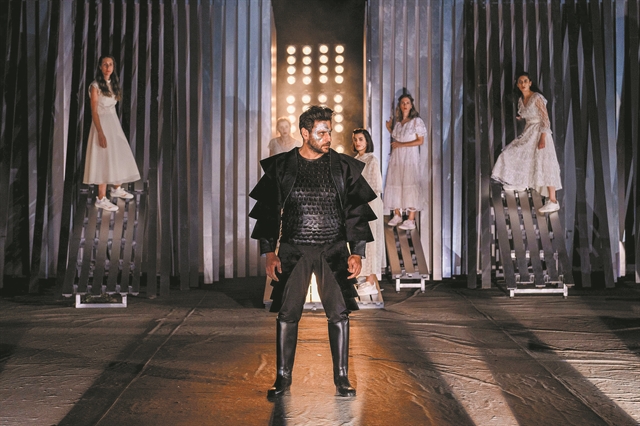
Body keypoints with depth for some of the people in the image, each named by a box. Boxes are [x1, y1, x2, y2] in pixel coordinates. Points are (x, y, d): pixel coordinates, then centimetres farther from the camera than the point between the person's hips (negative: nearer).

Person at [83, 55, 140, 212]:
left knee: (120, 155, 13)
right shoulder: (95, 86, -12)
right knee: (104, 159, -5)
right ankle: (101, 198, 3)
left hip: (114, 122, 7)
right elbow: (94, 111, -15)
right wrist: (101, 133, -21)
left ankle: (117, 189, 33)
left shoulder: (113, 83, 10)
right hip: (102, 123, -7)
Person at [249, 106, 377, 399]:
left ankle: (342, 379, 12)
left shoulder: (344, 167, 3)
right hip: (292, 251, 0)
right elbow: (268, 211, 6)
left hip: (334, 251, 0)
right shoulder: (281, 167, 3)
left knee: (339, 313, -2)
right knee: (286, 314, 1)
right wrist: (269, 253, 0)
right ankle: (283, 379, 14)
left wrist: (357, 252, -2)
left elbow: (357, 212, 5)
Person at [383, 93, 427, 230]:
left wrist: (401, 145, -12)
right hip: (396, 157, 6)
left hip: (410, 158, -6)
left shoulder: (416, 121, -2)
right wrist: (389, 129, 11)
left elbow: (420, 141, -8)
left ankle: (411, 220, -8)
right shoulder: (398, 122, 14)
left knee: (410, 185, -9)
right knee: (395, 185, 4)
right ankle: (397, 215, 14)